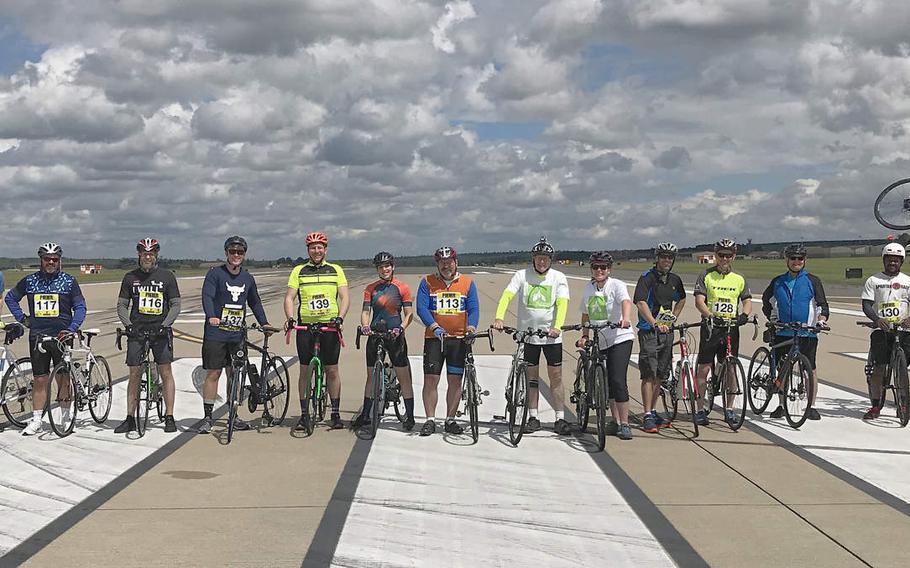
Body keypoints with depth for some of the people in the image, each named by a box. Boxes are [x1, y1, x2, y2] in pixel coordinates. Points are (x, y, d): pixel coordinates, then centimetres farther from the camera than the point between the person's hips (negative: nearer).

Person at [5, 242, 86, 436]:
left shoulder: (69, 281, 1)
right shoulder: (29, 281, 7)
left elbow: (80, 307, 0)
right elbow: (10, 298, 20)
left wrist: (71, 329, -12)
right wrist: (22, 318, 9)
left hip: (61, 336, -1)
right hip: (37, 336, 1)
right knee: (40, 379, 3)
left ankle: (66, 417, 16)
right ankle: (36, 421, 6)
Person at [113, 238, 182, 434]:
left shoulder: (167, 276, 3)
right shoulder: (130, 277, 6)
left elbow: (175, 305, 2)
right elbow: (122, 305, 8)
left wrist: (165, 324, -12)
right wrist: (128, 324, -9)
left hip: (160, 330, -1)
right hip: (137, 330, 1)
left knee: (165, 372, -4)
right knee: (134, 374, 1)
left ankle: (169, 417, 2)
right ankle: (130, 419, 6)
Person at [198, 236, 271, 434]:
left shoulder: (248, 278, 12)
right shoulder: (215, 273, -3)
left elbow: (255, 302, 23)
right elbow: (207, 296, -16)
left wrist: (264, 323, 15)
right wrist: (211, 316, -33)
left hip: (237, 334, 4)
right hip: (216, 333, -4)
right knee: (213, 373, -4)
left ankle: (233, 416, 18)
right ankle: (208, 417, 2)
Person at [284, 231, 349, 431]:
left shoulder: (336, 270, 8)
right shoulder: (299, 271, 7)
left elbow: (344, 297, 3)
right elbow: (289, 297, 2)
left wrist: (340, 318, -13)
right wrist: (290, 318, -14)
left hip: (330, 325, 0)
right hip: (305, 325, 0)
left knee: (332, 371, 2)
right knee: (305, 371, 3)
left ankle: (335, 414, 10)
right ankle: (304, 414, 10)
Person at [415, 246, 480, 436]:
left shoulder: (467, 283, 8)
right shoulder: (427, 282, 4)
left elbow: (474, 308, 1)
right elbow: (421, 308, -6)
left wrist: (471, 326, -20)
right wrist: (434, 327, -22)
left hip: (458, 338, 1)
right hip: (434, 338, -1)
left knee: (455, 381, 4)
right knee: (430, 380, -5)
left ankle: (450, 420, 13)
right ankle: (430, 420, 2)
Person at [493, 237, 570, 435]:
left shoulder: (558, 278, -1)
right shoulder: (522, 276, -1)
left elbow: (562, 303, -12)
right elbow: (507, 295, -12)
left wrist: (557, 327, -29)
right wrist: (499, 318, -30)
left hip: (551, 335, -1)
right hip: (528, 335, 1)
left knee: (556, 377, 1)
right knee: (532, 377, 8)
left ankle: (560, 419, 7)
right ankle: (533, 418, 16)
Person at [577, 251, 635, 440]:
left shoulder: (617, 285, -8)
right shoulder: (589, 288, 10)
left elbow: (626, 301, -27)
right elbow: (586, 315, 20)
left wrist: (626, 319, -46)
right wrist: (585, 336, 9)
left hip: (620, 338, -6)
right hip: (599, 342, 6)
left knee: (618, 381, -14)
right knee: (607, 383, 9)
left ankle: (624, 424, -7)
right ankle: (616, 422, 20)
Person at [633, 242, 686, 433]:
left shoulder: (675, 280, 9)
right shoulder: (646, 278, -10)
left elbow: (681, 299, 28)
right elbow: (641, 303, -23)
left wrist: (673, 318, 13)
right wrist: (655, 324, -35)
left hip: (667, 331, 6)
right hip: (648, 331, -6)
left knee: (660, 375, 11)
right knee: (648, 375, -9)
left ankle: (653, 412, 21)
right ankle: (648, 417, -8)